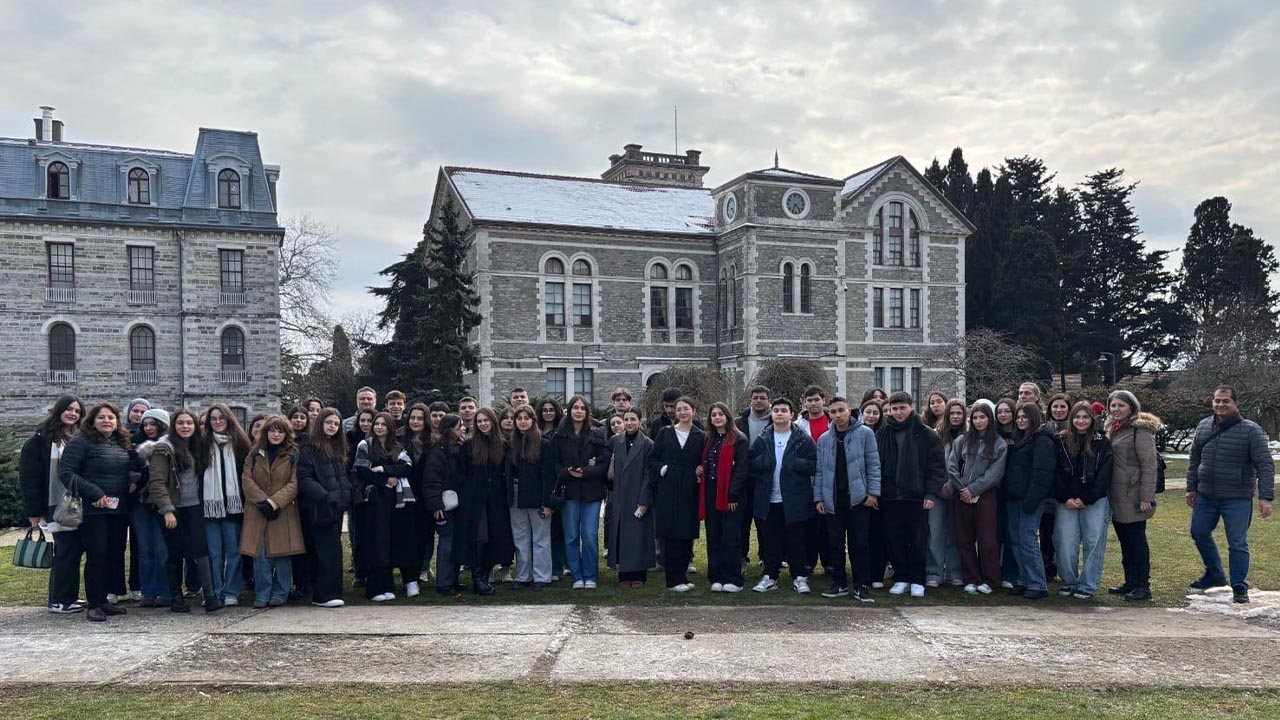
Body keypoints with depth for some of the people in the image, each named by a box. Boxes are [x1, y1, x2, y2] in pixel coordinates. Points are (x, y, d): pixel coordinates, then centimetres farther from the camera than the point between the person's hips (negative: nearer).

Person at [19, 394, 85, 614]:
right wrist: (34, 511, -11)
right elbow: (29, 476, -7)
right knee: (67, 549, -4)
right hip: (57, 504, -5)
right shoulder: (42, 439, -5)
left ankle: (66, 596, 21)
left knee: (75, 548, 10)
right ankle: (59, 601, 7)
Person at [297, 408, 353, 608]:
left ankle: (320, 595, 16)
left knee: (326, 550, 10)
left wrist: (346, 495, 9)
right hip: (320, 508, -7)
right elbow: (304, 479, -13)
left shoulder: (339, 448, 17)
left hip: (337, 507, 7)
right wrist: (324, 496, -21)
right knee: (330, 549, -11)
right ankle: (328, 594, -7)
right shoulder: (309, 449, -6)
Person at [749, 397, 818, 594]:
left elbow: (814, 465, -9)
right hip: (768, 500, 3)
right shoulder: (762, 441, 10)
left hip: (796, 501, -2)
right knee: (770, 541, 8)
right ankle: (770, 576, 18)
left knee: (797, 540, 4)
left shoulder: (804, 440, 0)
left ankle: (799, 577, 14)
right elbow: (751, 464, 4)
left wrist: (791, 464, -14)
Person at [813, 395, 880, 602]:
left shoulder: (864, 433, -2)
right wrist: (818, 497, 4)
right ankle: (839, 584, 18)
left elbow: (873, 465, -2)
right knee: (835, 543, 8)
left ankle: (862, 586, 7)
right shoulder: (824, 439, 8)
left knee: (860, 543, 0)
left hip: (858, 497, -3)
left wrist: (873, 492, -8)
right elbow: (820, 471, 10)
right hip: (832, 499, 3)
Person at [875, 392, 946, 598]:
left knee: (918, 539, 3)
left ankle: (917, 580, 15)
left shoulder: (926, 434, -1)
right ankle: (901, 578, 18)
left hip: (916, 496, -3)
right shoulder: (882, 434, 8)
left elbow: (937, 465, -3)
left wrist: (931, 493, -9)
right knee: (894, 539, 6)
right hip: (890, 496, 3)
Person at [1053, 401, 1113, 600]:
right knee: (1066, 544, 0)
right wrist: (1065, 498, -7)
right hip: (1066, 502, 1)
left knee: (1093, 543, 2)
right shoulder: (1061, 441, 5)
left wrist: (1086, 499, -11)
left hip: (1094, 501, -1)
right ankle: (1069, 582, 16)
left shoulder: (1101, 442, 1)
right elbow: (1056, 472, 3)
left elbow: (1104, 475, -5)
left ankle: (1088, 585, 12)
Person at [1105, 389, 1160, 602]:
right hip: (1115, 496, 8)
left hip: (1132, 495, -8)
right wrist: (1106, 492, 14)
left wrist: (1146, 497, -18)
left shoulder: (1140, 430, -10)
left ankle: (1143, 586, 6)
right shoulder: (1111, 428, 15)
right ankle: (1130, 582, 22)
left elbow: (1149, 464, -14)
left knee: (1136, 540, -2)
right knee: (1124, 540, 13)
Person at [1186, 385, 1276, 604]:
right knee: (1199, 533, 14)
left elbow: (1265, 465, -13)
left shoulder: (1251, 430, -10)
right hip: (1205, 496, 5)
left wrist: (1265, 497, -19)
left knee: (1237, 543, -2)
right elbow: (1194, 460, 13)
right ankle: (1214, 574, 33)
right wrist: (1191, 487, 11)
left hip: (1237, 499, -5)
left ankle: (1239, 586, 12)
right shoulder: (1203, 426, 4)